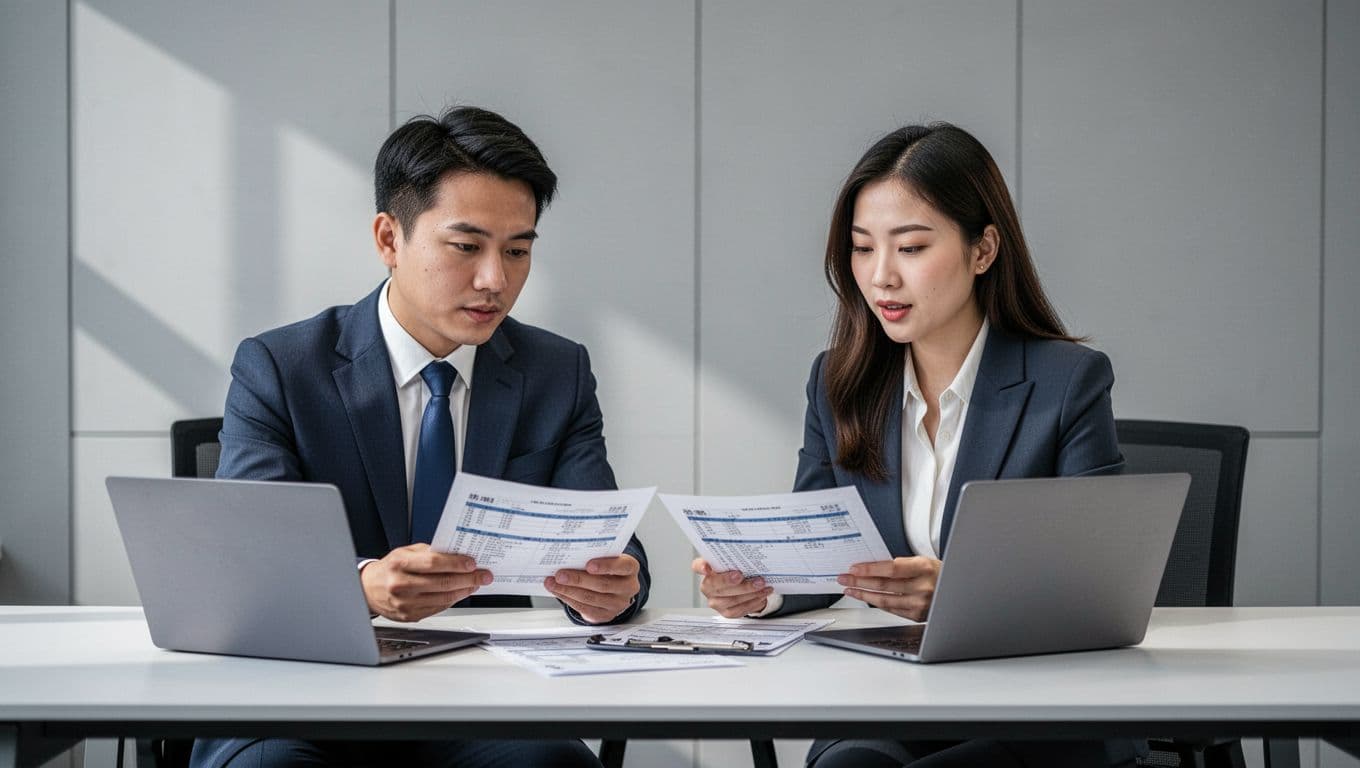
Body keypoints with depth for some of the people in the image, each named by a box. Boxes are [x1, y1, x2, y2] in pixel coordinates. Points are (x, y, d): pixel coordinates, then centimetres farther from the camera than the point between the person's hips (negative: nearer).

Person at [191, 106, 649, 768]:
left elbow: (605, 538, 1)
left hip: (486, 711, 2)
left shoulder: (559, 376, 10)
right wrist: (361, 585, -34)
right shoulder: (276, 369, 1)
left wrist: (610, 585, -26)